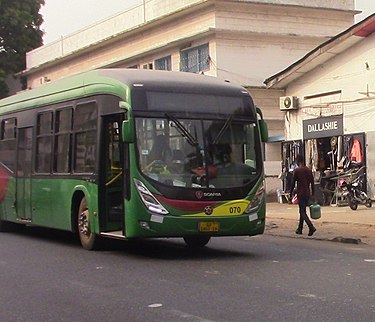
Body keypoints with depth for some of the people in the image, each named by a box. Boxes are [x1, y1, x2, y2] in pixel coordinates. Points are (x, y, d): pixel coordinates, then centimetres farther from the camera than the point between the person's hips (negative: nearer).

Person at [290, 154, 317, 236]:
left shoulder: (296, 170, -9)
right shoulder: (309, 170, 7)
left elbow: (293, 183, -7)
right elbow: (312, 183, 9)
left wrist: (291, 193, 4)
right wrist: (312, 193, 17)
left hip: (301, 194, -6)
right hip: (307, 193, 6)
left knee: (302, 212, -6)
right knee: (302, 211, 17)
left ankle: (311, 227, -24)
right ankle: (300, 229, 23)